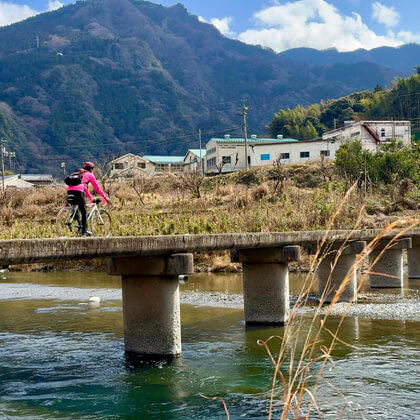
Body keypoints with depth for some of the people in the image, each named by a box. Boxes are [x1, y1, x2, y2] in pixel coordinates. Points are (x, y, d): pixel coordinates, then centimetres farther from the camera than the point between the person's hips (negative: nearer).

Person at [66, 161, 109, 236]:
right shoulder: (90, 175, 14)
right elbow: (97, 188, 15)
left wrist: (91, 199, 46)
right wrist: (105, 198, 22)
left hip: (69, 190, 7)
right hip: (78, 191, -7)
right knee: (84, 211, 0)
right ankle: (84, 230, -3)